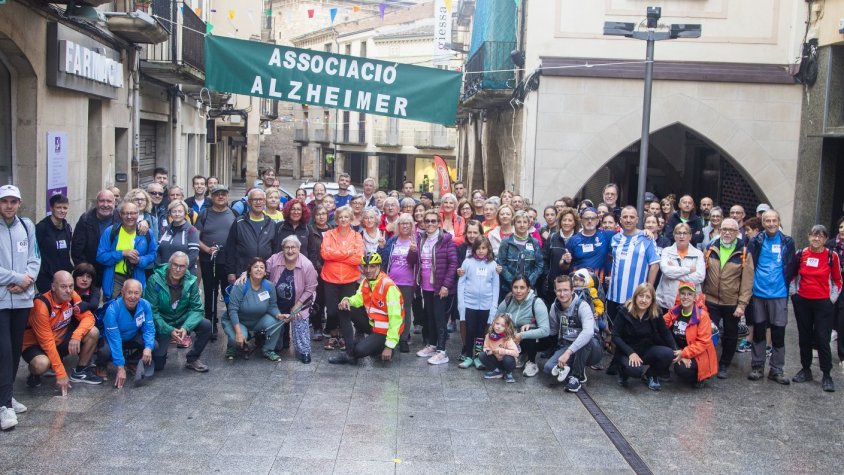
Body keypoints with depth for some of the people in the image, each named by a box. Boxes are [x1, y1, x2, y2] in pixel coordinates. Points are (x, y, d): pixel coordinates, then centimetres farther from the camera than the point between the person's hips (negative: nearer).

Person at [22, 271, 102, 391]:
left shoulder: (72, 296, -13)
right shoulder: (41, 305, -30)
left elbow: (88, 317, -8)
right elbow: (47, 342, -29)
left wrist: (77, 335, -31)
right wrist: (61, 374, -29)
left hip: (61, 339, 6)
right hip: (35, 344, -6)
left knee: (93, 332, -15)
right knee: (42, 364, -38)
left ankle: (80, 371, 6)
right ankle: (34, 374, 0)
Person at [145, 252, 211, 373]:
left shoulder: (191, 282, -10)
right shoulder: (155, 281, -18)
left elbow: (196, 308, -10)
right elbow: (151, 311, -18)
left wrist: (186, 327, -29)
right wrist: (170, 331, -29)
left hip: (182, 321, 3)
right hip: (161, 324, -3)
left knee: (206, 325, -22)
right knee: (157, 365, -13)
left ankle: (192, 359, 0)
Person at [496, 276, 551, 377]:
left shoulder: (537, 303, -25)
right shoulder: (508, 301, -11)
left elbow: (545, 330, -35)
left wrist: (521, 335, -40)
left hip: (538, 339, -5)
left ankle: (532, 364, -9)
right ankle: (522, 355, 10)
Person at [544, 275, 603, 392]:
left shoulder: (582, 306, -21)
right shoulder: (555, 307, 1)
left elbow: (588, 332, -39)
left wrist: (568, 352, -46)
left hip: (591, 348, -4)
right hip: (567, 347, 4)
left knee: (586, 339, -39)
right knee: (548, 368, -22)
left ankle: (576, 376, -19)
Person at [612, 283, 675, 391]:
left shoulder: (655, 313, -5)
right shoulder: (624, 311, -13)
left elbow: (665, 333, 2)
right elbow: (615, 336, -13)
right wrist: (631, 353, -24)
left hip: (647, 351, 4)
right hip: (627, 352, -4)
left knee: (668, 353, -25)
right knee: (635, 370, -34)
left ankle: (652, 375, 5)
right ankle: (623, 372, 4)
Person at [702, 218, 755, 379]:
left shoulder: (744, 253, -6)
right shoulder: (710, 249, 2)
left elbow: (747, 281, -8)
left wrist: (742, 304, -12)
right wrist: (701, 294, 4)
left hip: (733, 304, -1)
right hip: (711, 301, 1)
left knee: (730, 335, 12)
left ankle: (724, 365, 27)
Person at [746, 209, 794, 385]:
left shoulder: (787, 242, 2)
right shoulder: (756, 242, 1)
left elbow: (790, 268, 5)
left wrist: (786, 287, 3)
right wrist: (750, 287, 0)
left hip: (779, 294, 0)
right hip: (758, 293, 0)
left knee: (778, 333, 2)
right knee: (758, 331, 9)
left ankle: (776, 370, 12)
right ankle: (757, 367, 19)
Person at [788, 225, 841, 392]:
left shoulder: (832, 256, -5)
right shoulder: (801, 254, 0)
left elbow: (837, 280, 5)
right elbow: (792, 275, 13)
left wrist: (832, 298, 0)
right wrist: (795, 291, 6)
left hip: (823, 303, -3)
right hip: (802, 302, 3)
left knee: (822, 339, -4)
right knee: (804, 338, 11)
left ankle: (826, 375, 4)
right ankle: (805, 370, 23)